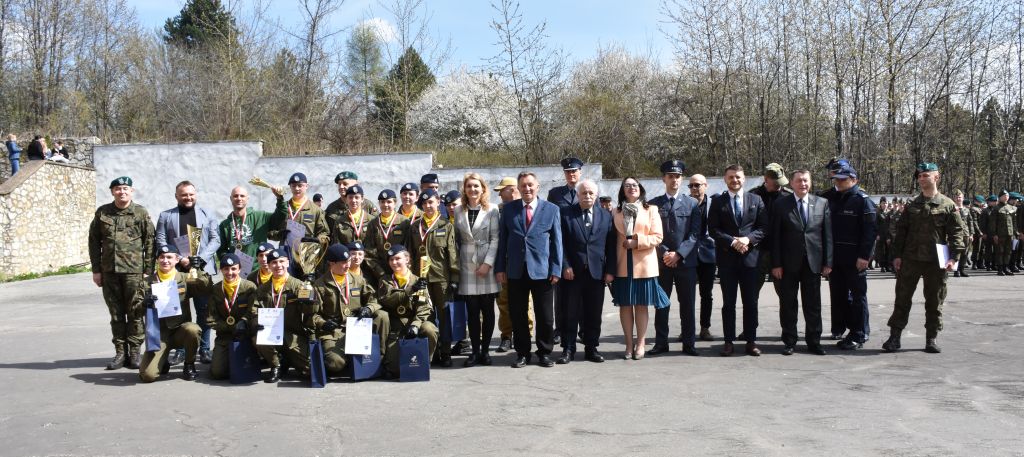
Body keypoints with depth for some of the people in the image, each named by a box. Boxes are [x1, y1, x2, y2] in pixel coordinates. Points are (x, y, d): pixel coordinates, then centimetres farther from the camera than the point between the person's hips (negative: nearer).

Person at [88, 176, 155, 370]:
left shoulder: (141, 213, 1)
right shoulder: (102, 213, 8)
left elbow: (150, 242, -1)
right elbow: (94, 241, 11)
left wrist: (148, 270, -6)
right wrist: (96, 269, 5)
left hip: (134, 271, -3)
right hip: (109, 271, 3)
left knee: (135, 313, 0)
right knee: (116, 314, 8)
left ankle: (135, 352, 9)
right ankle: (120, 352, 15)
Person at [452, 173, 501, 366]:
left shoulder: (492, 211, 0)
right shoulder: (458, 211, 9)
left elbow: (495, 239, -4)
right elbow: (456, 238, 11)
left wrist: (488, 263, -12)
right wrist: (456, 263, 3)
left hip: (487, 265, -2)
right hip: (467, 265, 2)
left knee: (487, 310, 3)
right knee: (472, 311, 2)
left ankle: (485, 350, 12)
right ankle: (475, 350, 8)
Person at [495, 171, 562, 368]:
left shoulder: (551, 209, 4)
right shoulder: (508, 209, 7)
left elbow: (557, 241, 3)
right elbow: (502, 239, 7)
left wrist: (556, 269, -3)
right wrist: (500, 268, 2)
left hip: (542, 270, -1)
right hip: (516, 271, 1)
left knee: (545, 316, 4)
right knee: (518, 316, 6)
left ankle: (544, 353, 18)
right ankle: (522, 353, 19)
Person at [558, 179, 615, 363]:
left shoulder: (606, 216, 9)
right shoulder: (566, 214, 2)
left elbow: (611, 246, 6)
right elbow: (561, 243, -1)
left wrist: (610, 270, 0)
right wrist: (565, 266, -10)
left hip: (597, 272, 2)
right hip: (572, 272, -2)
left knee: (594, 314, 7)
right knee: (570, 313, 2)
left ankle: (591, 348, 18)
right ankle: (568, 349, 10)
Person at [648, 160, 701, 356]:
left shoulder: (691, 204, 7)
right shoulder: (654, 204, 7)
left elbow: (694, 234, 0)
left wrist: (678, 254, -11)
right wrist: (664, 253, -11)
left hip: (686, 261, 0)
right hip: (661, 261, 0)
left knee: (687, 304, 3)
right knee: (661, 304, 4)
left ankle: (689, 343, 10)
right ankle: (661, 342, 12)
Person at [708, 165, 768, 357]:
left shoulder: (755, 200, 8)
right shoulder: (717, 201, 4)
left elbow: (763, 227, 3)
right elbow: (713, 229, -3)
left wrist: (748, 239, -13)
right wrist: (732, 241, -15)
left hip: (749, 256, 1)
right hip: (726, 257, -1)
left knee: (751, 302, 4)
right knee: (728, 303, 4)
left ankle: (751, 341, 12)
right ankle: (729, 341, 10)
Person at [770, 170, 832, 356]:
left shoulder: (822, 203, 6)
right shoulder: (780, 204, 1)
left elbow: (827, 234, 6)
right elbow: (775, 236, -1)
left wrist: (828, 262, 0)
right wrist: (776, 264, -7)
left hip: (813, 262, 1)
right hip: (789, 263, -1)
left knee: (813, 305, 7)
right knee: (788, 305, 5)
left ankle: (814, 342, 18)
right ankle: (789, 342, 15)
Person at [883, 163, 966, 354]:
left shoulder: (947, 205, 0)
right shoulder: (912, 205, 9)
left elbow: (957, 232, -2)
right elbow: (901, 230, 10)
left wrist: (953, 257, -12)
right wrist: (897, 255, 2)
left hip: (936, 262, -2)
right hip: (910, 259, 2)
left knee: (934, 302, 6)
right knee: (902, 298, 3)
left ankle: (931, 339, 16)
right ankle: (894, 337, 7)